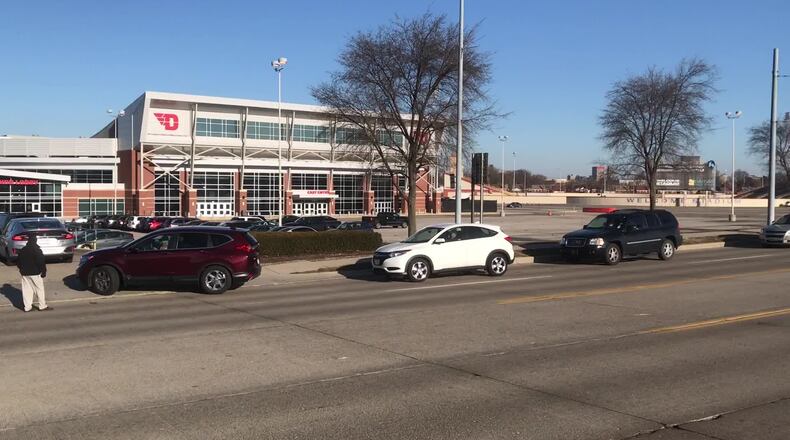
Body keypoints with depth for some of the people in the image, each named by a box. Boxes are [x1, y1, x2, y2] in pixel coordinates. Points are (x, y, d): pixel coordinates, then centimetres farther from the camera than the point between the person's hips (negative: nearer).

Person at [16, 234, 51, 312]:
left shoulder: (22, 250, 7)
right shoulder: (37, 250, -13)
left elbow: (18, 262, 14)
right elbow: (41, 262, -16)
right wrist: (43, 271, -8)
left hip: (25, 273, 6)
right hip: (35, 273, -6)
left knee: (26, 290, 9)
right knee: (39, 289, 2)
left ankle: (27, 307, 10)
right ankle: (42, 306, 5)